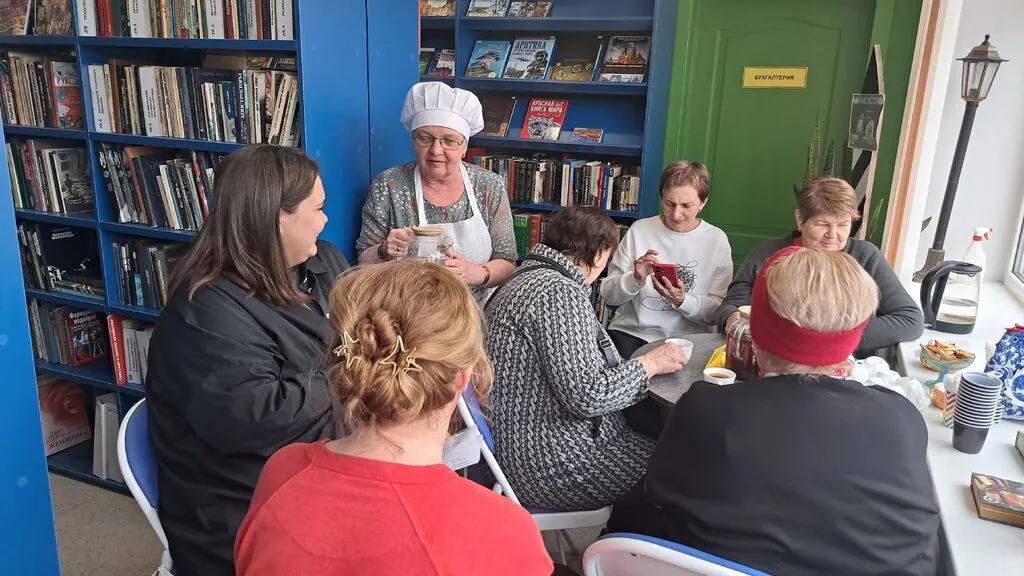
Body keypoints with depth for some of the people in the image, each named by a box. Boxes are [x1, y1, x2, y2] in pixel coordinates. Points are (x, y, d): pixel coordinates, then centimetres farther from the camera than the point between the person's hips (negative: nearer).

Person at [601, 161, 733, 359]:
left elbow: (718, 313, 0)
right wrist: (636, 279, -18)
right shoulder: (639, 230, 3)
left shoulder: (716, 240, 3)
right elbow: (608, 294, 2)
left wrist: (682, 301, -18)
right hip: (631, 330, 0)